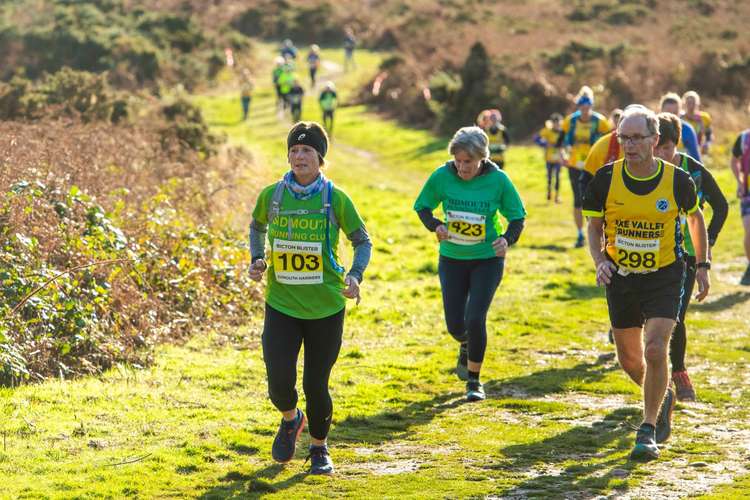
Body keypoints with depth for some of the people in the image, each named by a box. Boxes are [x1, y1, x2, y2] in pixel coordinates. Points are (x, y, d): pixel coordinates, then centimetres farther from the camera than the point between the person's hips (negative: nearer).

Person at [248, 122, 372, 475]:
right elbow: (257, 226, 20)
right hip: (281, 304, 1)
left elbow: (362, 241, 5)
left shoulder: (335, 198, -6)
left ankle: (319, 448, 31)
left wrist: (355, 276, -13)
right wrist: (257, 259, 3)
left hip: (326, 308, -1)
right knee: (280, 385, -10)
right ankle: (291, 420, 27)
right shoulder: (272, 195, -1)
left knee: (316, 385, 4)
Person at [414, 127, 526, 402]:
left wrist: (507, 239, -24)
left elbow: (517, 217, -4)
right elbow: (422, 206, 2)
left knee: (475, 319, -13)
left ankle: (474, 381, 9)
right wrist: (435, 225, -18)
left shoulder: (498, 180, -15)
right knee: (455, 324, 5)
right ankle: (466, 348, 45)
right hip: (452, 258, 2)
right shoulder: (442, 176, -12)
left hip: (487, 259, -2)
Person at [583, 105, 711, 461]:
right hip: (622, 276, 3)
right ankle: (664, 397, 42)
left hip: (665, 275, -3)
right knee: (629, 359, 10)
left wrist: (702, 265, 10)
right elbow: (594, 227, 3)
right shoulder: (606, 179, -10)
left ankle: (648, 431, -7)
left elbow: (695, 217, 8)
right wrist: (600, 260, -16)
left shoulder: (677, 180, -12)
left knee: (655, 349, -19)